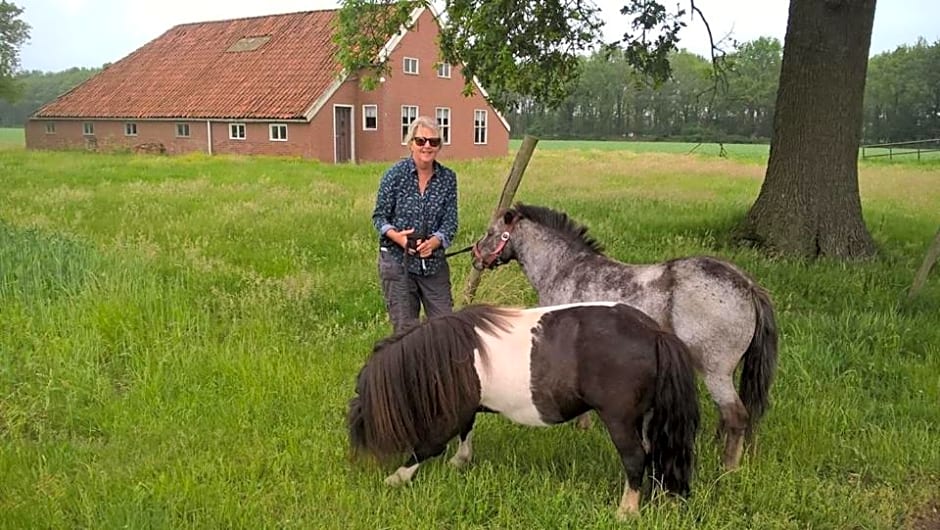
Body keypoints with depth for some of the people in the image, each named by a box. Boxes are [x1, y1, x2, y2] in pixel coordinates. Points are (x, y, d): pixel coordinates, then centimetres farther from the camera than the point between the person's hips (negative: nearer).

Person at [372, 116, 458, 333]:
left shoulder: (448, 178, 0)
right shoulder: (395, 175, -7)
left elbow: (450, 222, -2)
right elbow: (379, 216, -2)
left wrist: (435, 241, -21)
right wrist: (396, 235, -22)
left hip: (434, 262, 3)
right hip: (397, 260, -2)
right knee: (405, 328, 5)